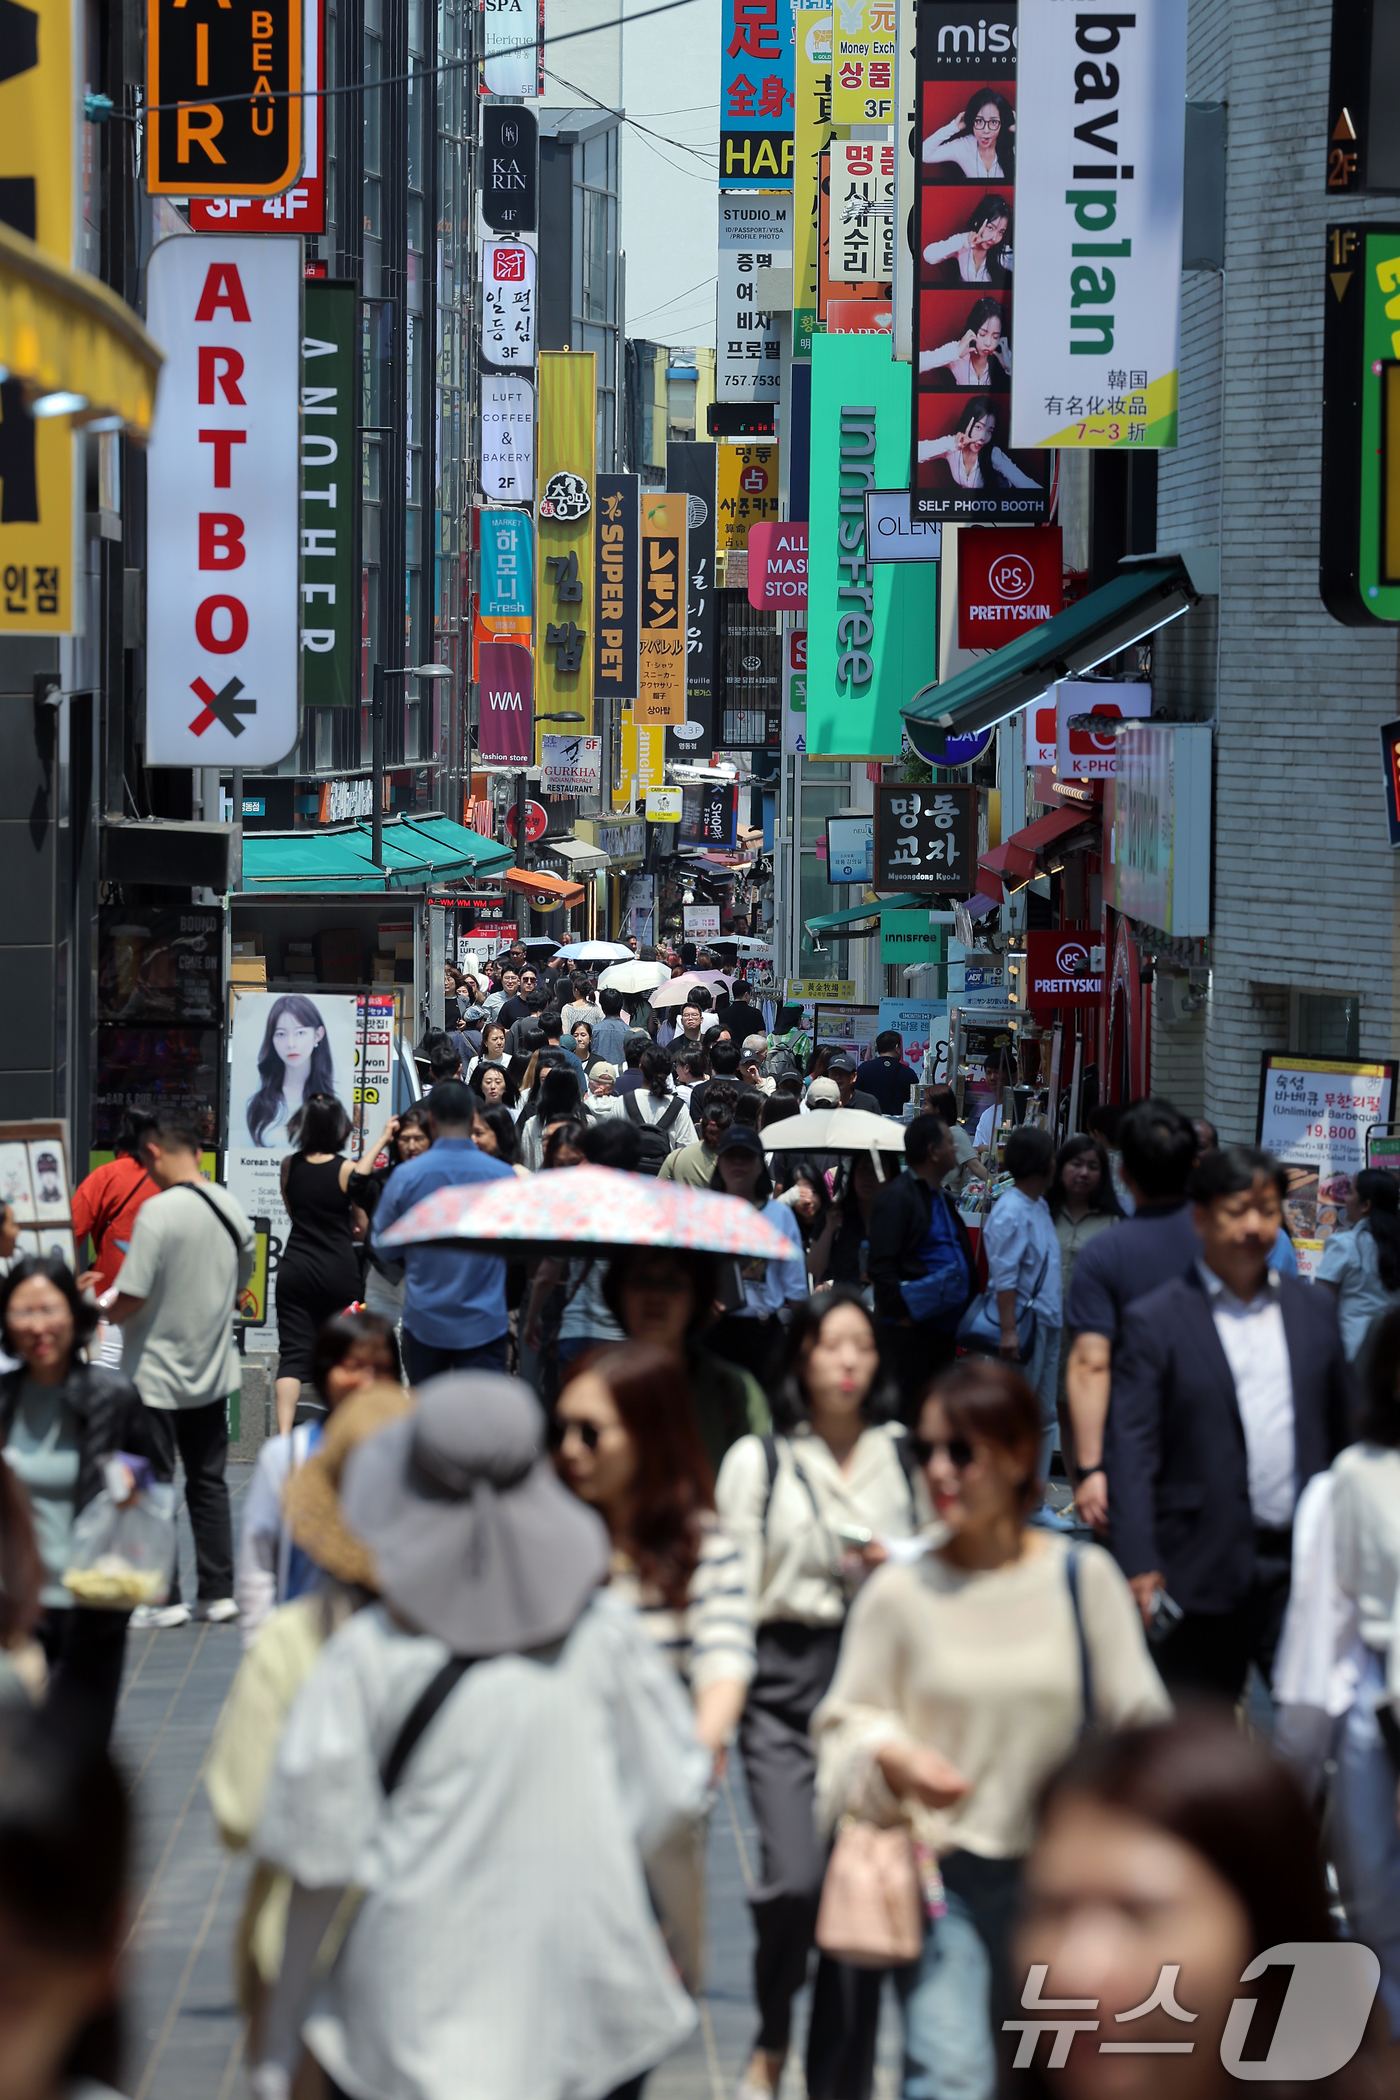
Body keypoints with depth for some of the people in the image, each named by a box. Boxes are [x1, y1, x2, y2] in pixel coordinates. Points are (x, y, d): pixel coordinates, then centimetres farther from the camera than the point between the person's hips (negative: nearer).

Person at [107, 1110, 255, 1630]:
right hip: (213, 1368, 7)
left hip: (156, 1375, -7)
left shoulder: (158, 1212, -21)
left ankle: (163, 1599, 6)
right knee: (209, 1483, 14)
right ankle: (218, 1591, 16)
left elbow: (130, 1298, -21)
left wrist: (100, 1313, -1)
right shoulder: (231, 1206, 0)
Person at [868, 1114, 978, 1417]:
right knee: (907, 1410, -7)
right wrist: (902, 1314, -19)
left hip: (944, 1328, 9)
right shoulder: (896, 1198, -12)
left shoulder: (941, 1197, 19)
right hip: (910, 1331, -9)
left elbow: (962, 1255, 26)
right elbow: (880, 1266, -18)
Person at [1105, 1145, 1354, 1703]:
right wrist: (1139, 1566, -15)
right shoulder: (1155, 1322, -2)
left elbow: (1345, 1428, 15)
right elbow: (1132, 1451, -6)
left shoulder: (1314, 1310, 10)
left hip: (1304, 1567, 3)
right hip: (1205, 1572, -3)